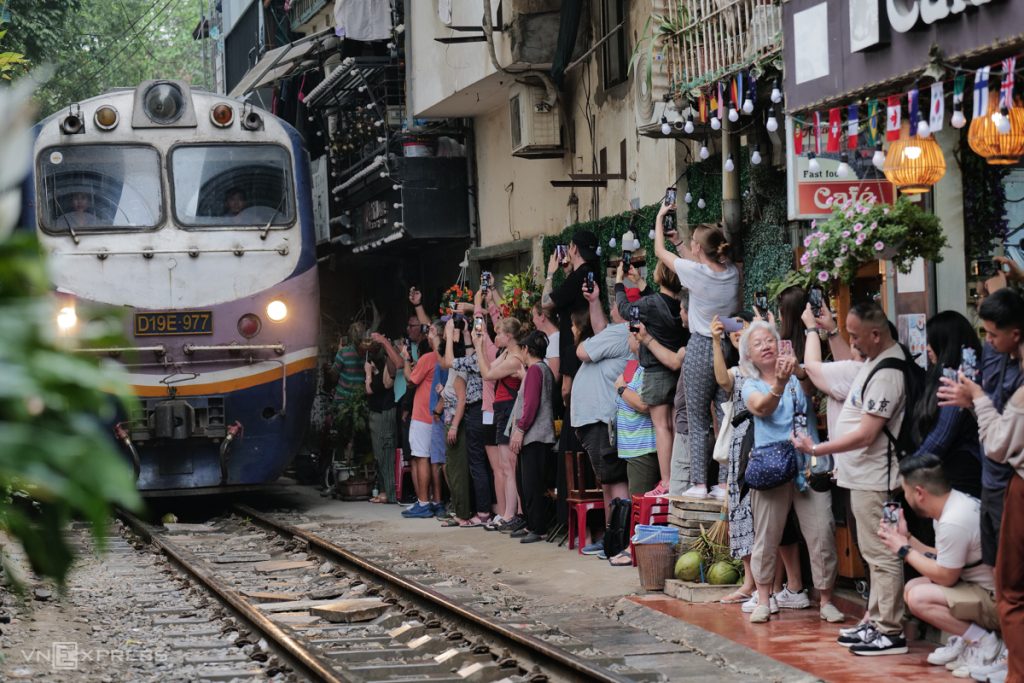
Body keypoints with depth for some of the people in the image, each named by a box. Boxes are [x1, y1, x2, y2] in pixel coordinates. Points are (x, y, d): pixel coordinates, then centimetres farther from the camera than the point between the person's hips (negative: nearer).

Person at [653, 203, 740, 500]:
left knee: (698, 421, 2)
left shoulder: (695, 272, -12)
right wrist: (681, 246, 33)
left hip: (701, 349, -5)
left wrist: (660, 218, 18)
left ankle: (699, 483, 0)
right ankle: (725, 483, 5)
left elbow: (660, 251, 4)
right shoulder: (732, 272, 1)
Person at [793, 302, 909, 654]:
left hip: (873, 479, -11)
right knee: (873, 552, 16)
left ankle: (890, 631, -2)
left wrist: (817, 449, -19)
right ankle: (875, 621, 24)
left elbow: (865, 435, -23)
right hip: (862, 476, 11)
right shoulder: (873, 361, 11)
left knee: (881, 553, -6)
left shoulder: (887, 374, -21)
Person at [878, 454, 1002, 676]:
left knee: (918, 598, -20)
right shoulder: (956, 502, 4)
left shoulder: (953, 523, -26)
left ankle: (983, 643, -8)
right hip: (983, 587, 10)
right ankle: (964, 641, 8)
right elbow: (944, 560, 11)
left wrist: (904, 550, -6)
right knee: (912, 588, 8)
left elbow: (945, 577, -16)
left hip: (999, 599, -10)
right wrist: (906, 538, 12)